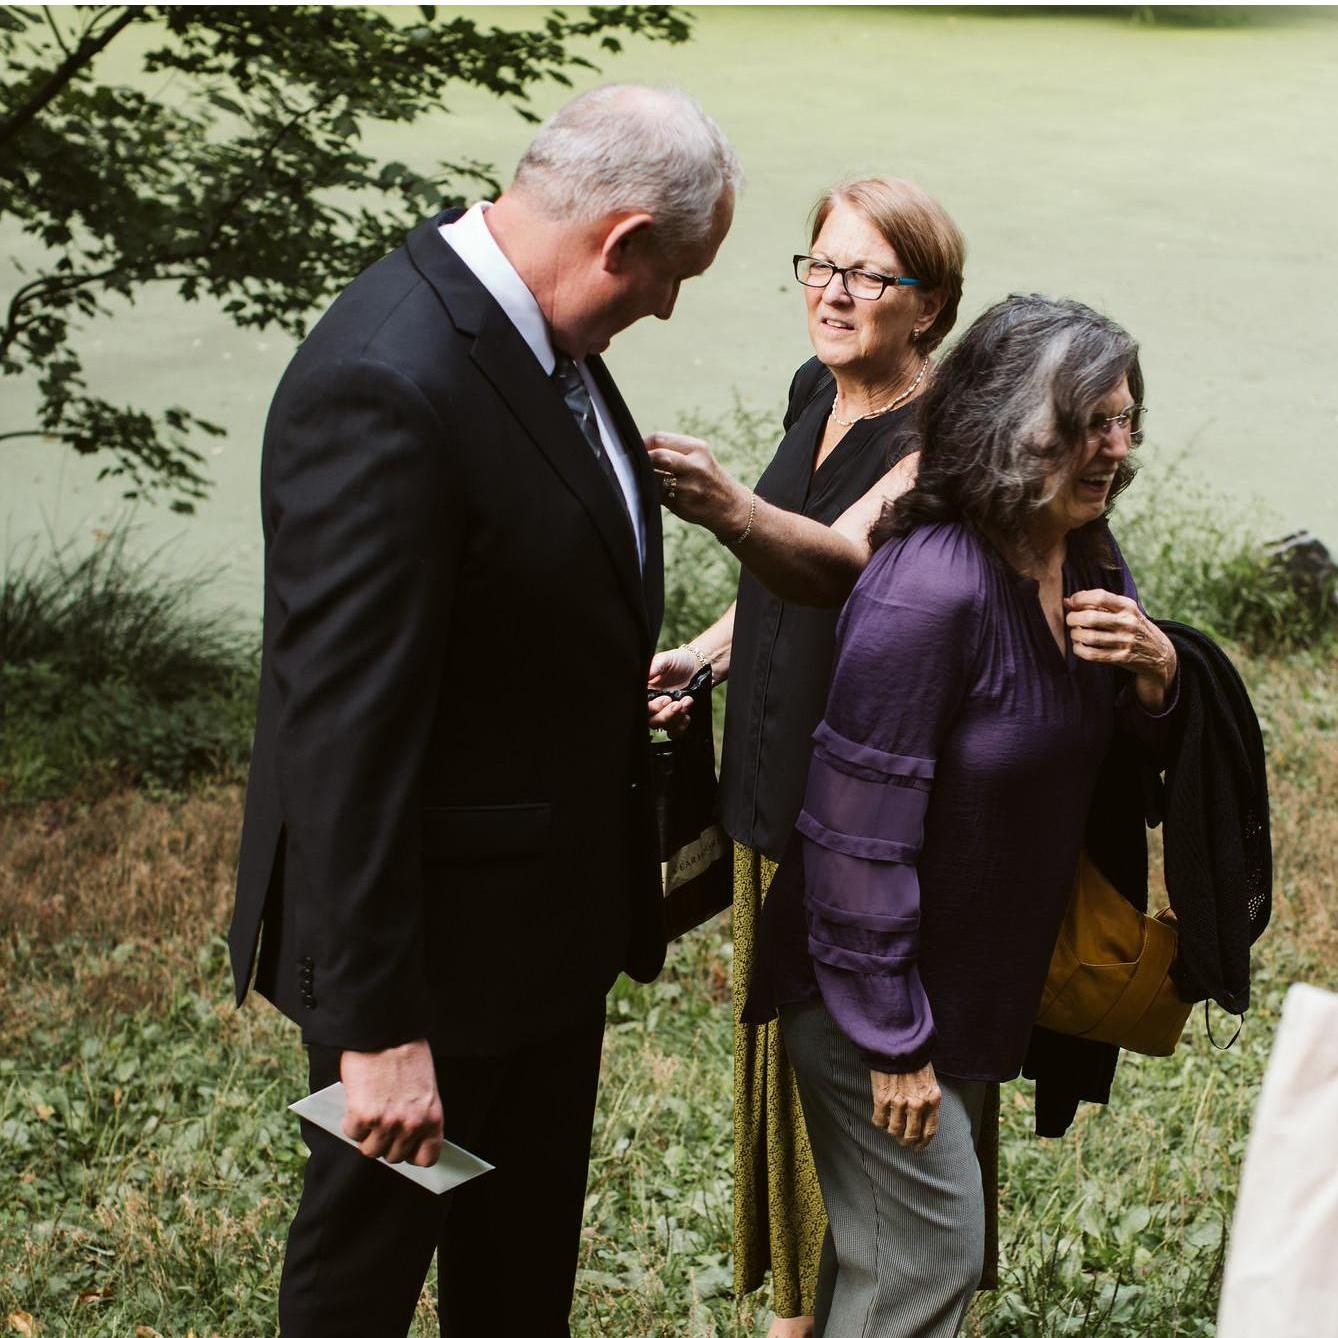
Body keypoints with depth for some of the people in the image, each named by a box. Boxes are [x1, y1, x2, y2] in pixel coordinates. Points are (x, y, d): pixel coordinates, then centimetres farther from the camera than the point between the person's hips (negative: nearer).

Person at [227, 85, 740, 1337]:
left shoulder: (534, 332, -1)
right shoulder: (385, 389, -30)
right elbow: (347, 735, -29)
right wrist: (377, 1027, -26)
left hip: (553, 903, 9)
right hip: (437, 932, -9)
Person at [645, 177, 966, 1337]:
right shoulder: (815, 393, 4)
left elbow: (840, 560, -39)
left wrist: (729, 507, -58)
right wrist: (703, 654, 4)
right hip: (775, 785, 8)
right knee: (781, 1056, 20)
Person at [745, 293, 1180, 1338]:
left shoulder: (1087, 559, -2)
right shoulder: (929, 593, -29)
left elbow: (1152, 748, 10)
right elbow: (859, 833, -26)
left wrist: (1156, 665, -14)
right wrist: (892, 1043, -20)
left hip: (982, 976, 8)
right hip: (875, 983, -8)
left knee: (911, 1242, 22)